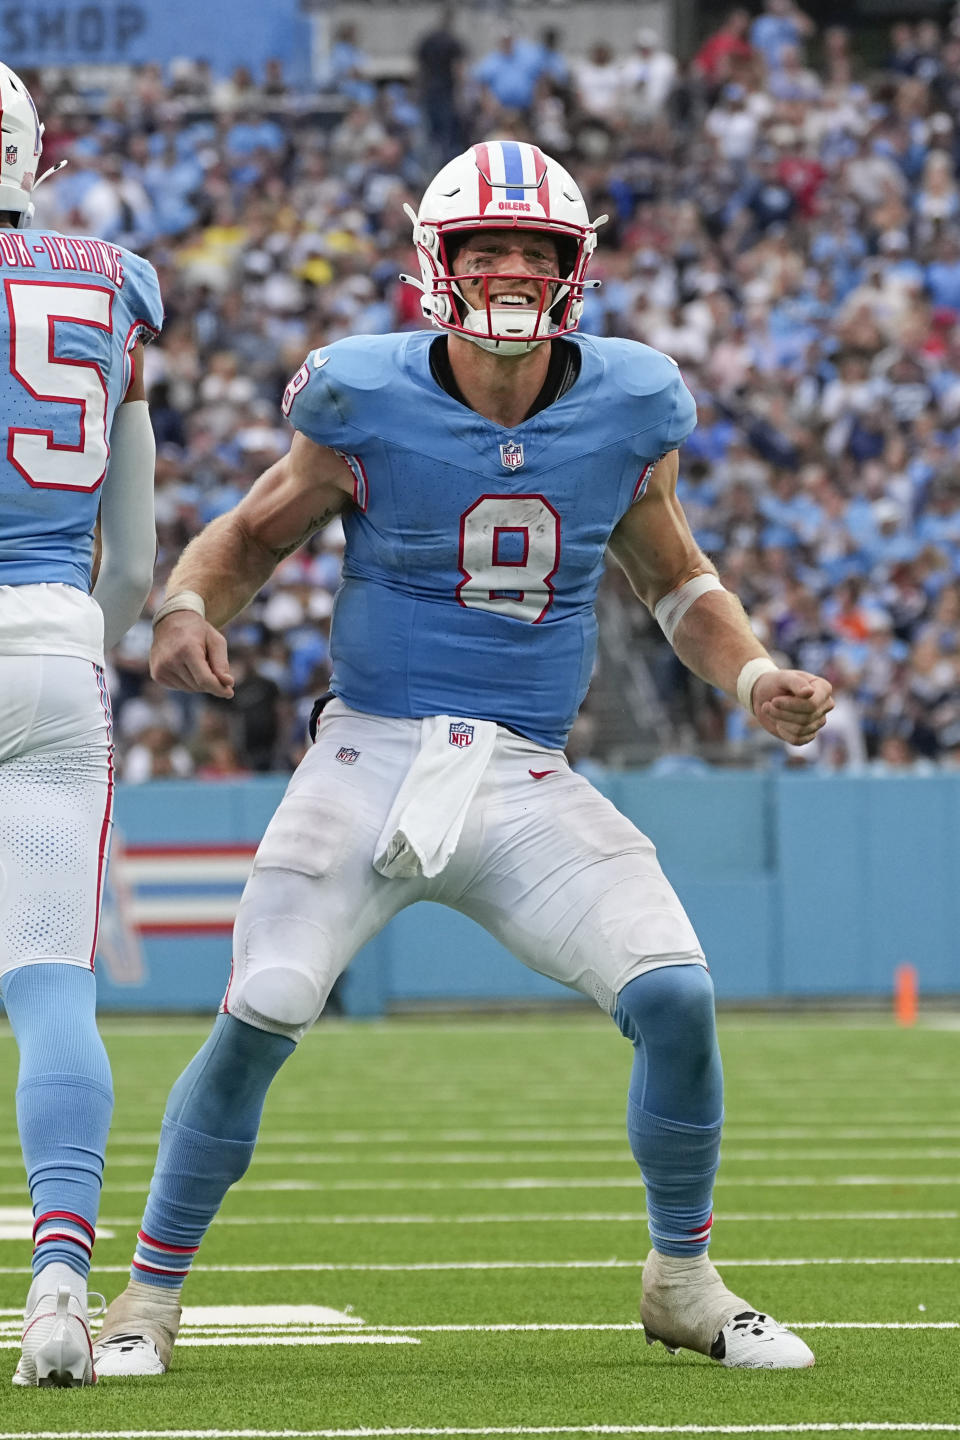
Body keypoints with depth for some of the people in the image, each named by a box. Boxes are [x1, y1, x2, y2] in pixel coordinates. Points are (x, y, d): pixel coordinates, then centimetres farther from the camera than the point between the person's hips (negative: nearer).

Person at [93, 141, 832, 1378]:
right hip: (373, 756, -2)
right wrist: (188, 609, -14)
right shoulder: (370, 403, -7)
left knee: (677, 999, -13)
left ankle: (684, 1283, 11)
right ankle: (149, 1298, 2)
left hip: (527, 783, 2)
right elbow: (255, 533, 7)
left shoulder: (626, 407, 2)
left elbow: (676, 582, 17)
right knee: (258, 1019, -16)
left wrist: (755, 677, 0)